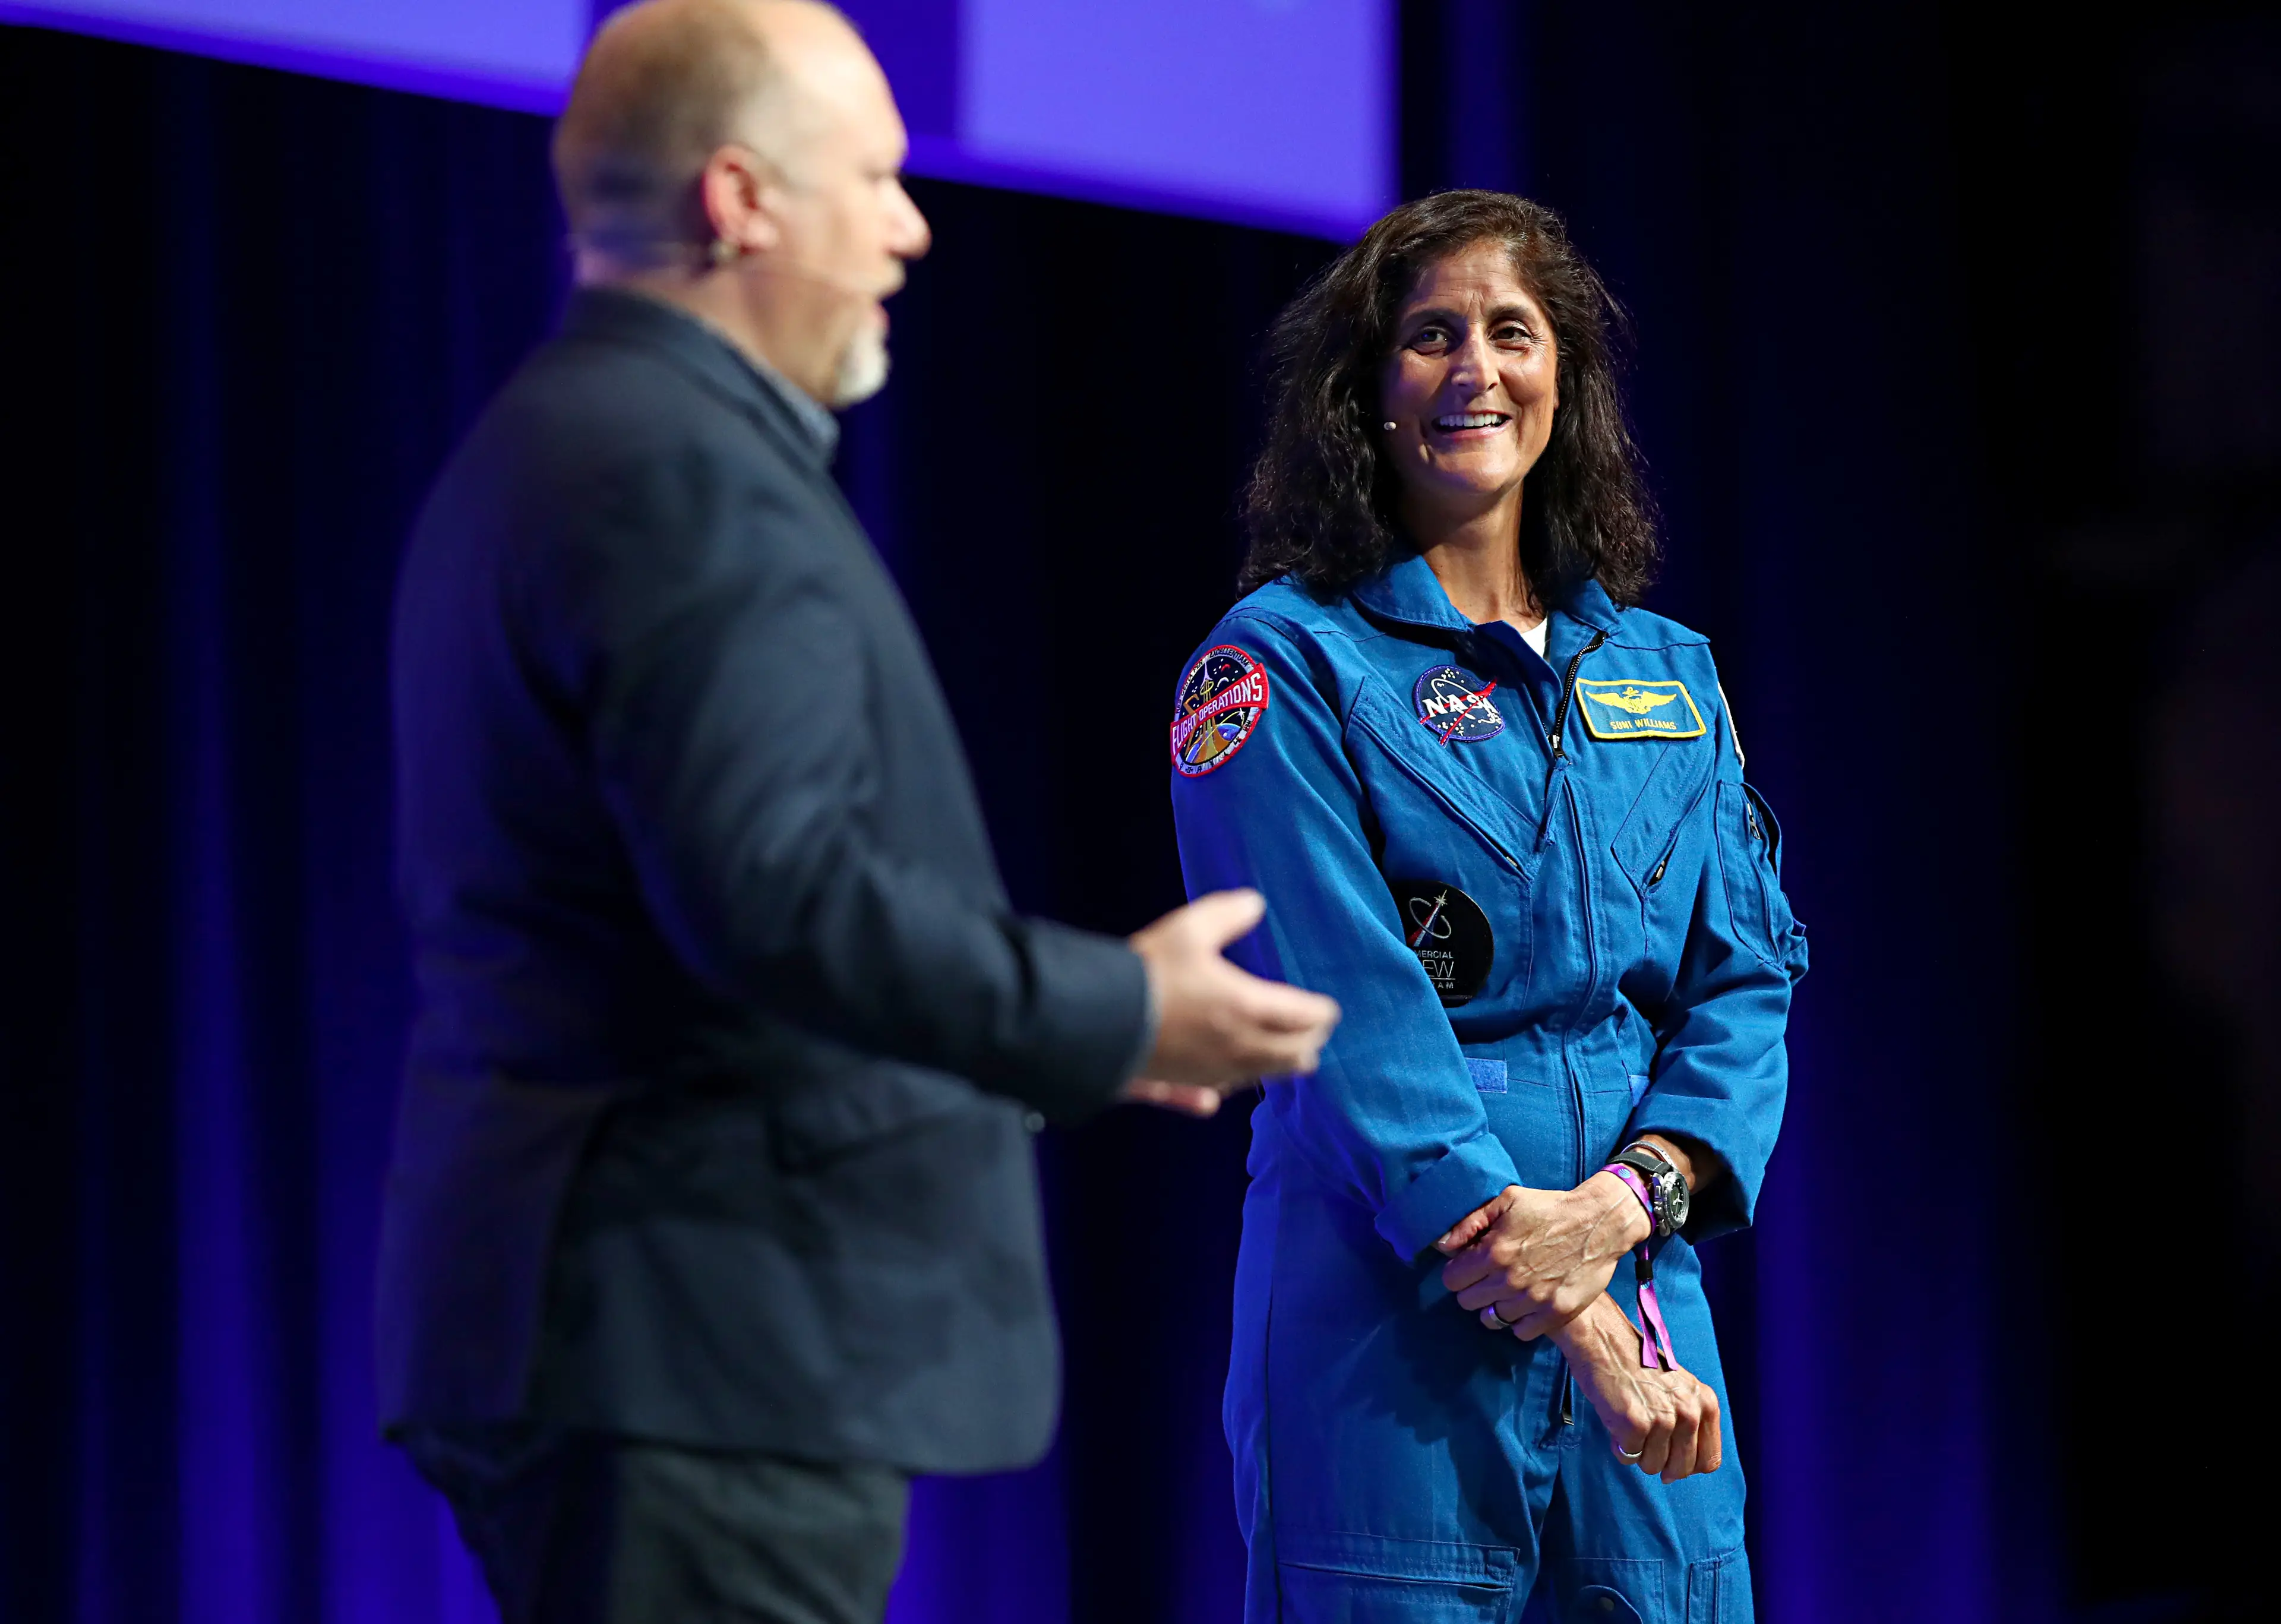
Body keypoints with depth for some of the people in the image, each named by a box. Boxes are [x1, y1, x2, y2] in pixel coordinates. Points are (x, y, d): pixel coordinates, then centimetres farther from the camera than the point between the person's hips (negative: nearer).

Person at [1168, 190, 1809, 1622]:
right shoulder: (1283, 663, -1)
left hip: (1646, 1293, 4)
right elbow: (1353, 1011, -11)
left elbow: (1749, 978, 8)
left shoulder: (1667, 675, 14)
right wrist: (1576, 1328, -18)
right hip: (1389, 1327, -4)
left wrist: (1626, 1198, -13)